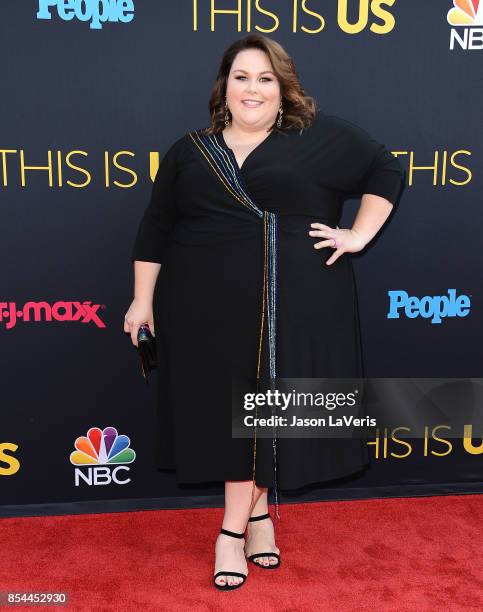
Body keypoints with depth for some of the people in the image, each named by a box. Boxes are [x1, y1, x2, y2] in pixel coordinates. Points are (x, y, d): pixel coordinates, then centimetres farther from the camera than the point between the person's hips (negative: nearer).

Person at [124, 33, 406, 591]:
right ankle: (258, 513, 26)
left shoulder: (322, 136, 1)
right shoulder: (190, 150, 8)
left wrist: (358, 235, -4)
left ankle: (234, 527, 20)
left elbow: (387, 171, 6)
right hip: (208, 310, 2)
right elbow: (155, 227, 8)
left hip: (296, 308, -1)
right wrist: (143, 299, 5)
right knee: (230, 409, 7)